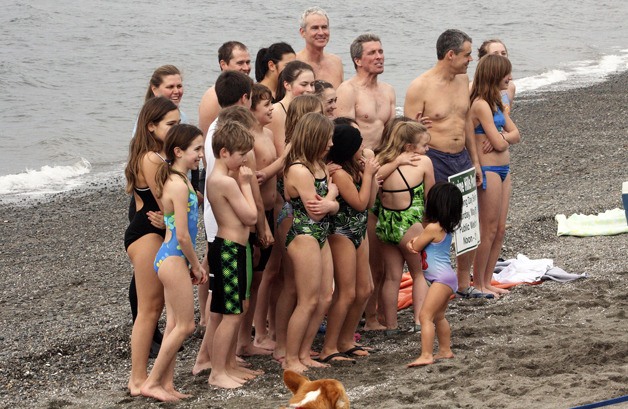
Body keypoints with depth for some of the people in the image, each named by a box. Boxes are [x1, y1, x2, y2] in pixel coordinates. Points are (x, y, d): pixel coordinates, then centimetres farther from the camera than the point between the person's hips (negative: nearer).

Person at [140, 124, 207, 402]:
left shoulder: (176, 180, 11)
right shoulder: (179, 185, -20)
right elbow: (183, 235, -20)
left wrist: (193, 264, 14)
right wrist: (196, 265, -8)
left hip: (169, 257, 10)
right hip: (174, 259, -10)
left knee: (174, 325, 12)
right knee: (185, 325, -3)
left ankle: (166, 384, 17)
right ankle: (152, 383, 3)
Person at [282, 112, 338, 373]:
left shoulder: (319, 166, 11)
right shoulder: (299, 170, -19)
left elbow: (333, 206, 6)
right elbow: (315, 212, -17)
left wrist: (328, 204, -17)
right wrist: (331, 193, 0)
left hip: (320, 235, 9)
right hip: (304, 236, -9)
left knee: (325, 298, 10)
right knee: (308, 301, -5)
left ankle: (304, 354, 19)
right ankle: (290, 359, 4)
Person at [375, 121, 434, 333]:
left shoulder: (381, 161, 3)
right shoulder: (423, 162, -8)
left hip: (385, 223, 4)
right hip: (410, 224, -4)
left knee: (392, 277, 14)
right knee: (420, 273, 15)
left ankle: (391, 325, 17)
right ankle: (420, 320, 7)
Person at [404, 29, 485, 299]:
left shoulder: (463, 79, 8)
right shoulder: (420, 88, -14)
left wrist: (474, 161, 20)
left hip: (461, 158, 7)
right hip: (434, 161, -7)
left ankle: (464, 285, 26)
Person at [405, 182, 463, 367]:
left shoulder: (433, 228, -19)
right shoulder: (445, 227, 10)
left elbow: (416, 247, -8)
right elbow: (415, 246, 15)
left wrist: (415, 241, 11)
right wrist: (416, 240, -5)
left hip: (441, 278, -11)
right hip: (446, 277, 11)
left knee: (426, 316, -16)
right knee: (438, 317, 23)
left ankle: (426, 355, -23)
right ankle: (445, 350, 33)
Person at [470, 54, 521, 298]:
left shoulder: (496, 103, 14)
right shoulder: (481, 105, -17)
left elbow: (515, 135, 9)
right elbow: (498, 143, -18)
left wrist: (501, 136, -11)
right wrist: (503, 137, 3)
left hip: (503, 170, 9)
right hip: (489, 170, -9)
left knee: (500, 229, 12)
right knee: (489, 230, -2)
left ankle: (487, 281, 19)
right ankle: (478, 284, 8)